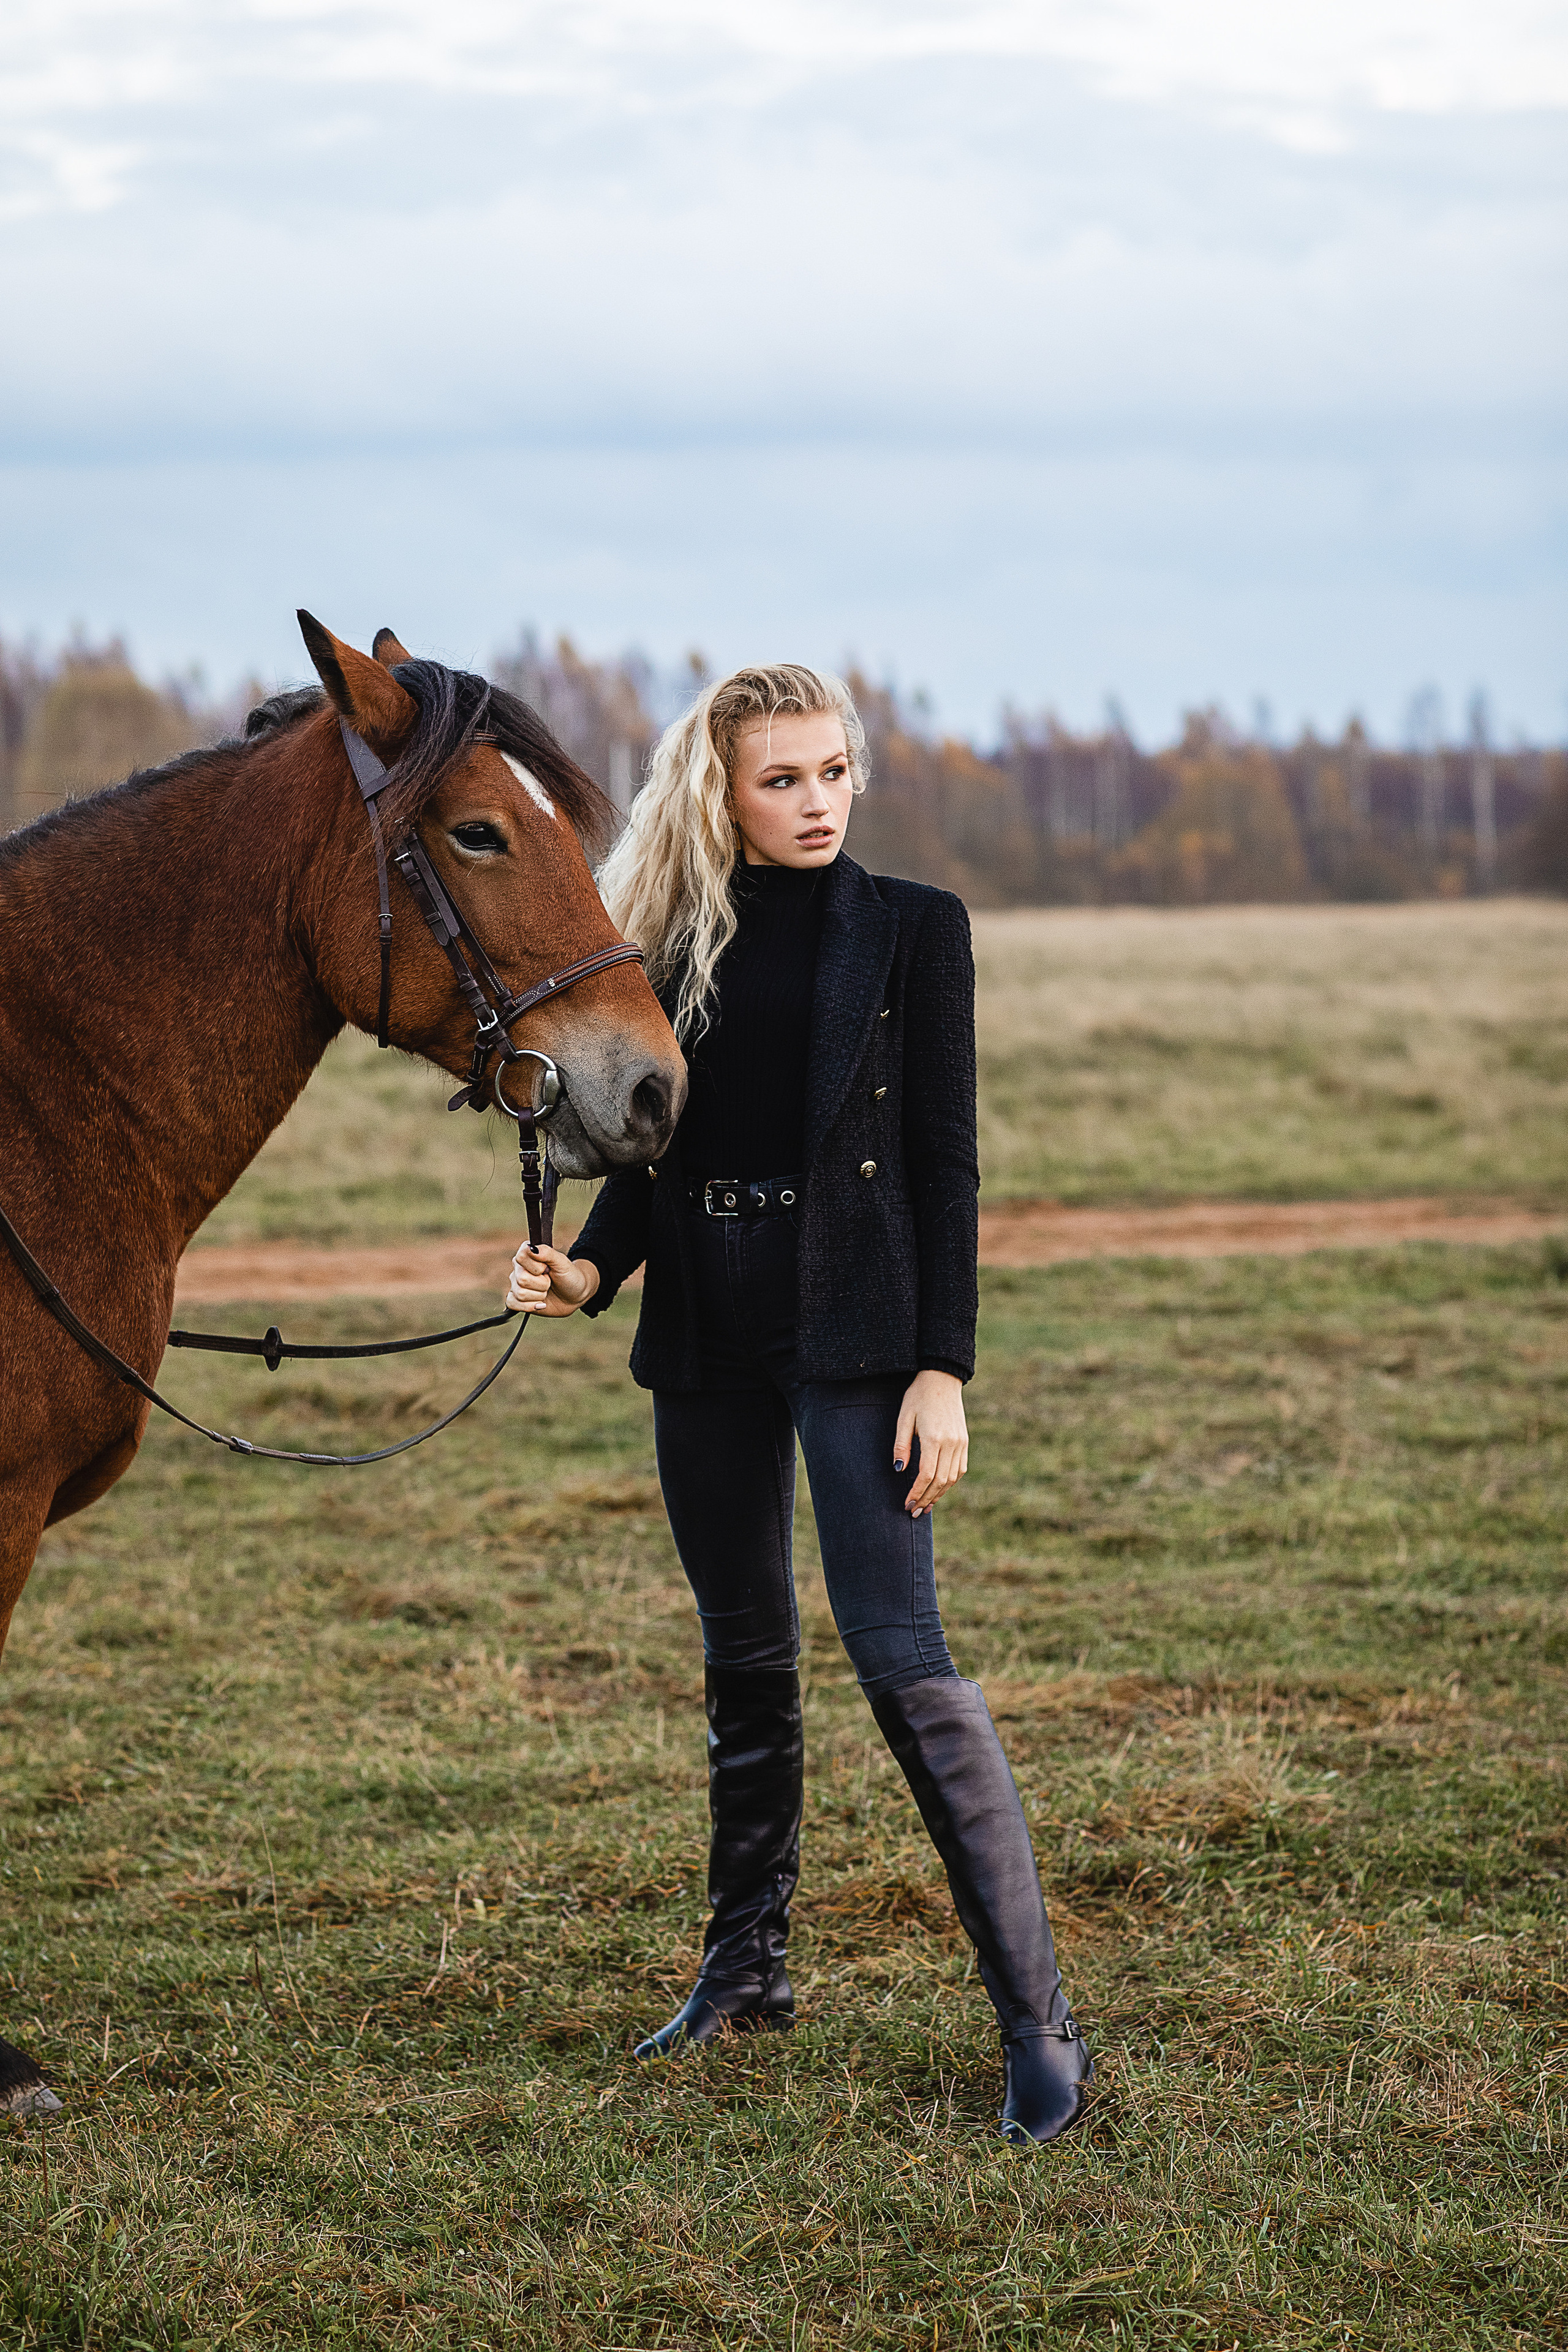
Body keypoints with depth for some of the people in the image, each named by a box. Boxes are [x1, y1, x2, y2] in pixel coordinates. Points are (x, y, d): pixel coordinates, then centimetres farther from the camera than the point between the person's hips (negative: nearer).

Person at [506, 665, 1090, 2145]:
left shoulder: (912, 929, 0)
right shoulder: (679, 942, 9)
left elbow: (945, 1160, -3)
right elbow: (652, 1148, 10)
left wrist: (942, 1370, -10)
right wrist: (586, 1269, -9)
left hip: (851, 1323, -4)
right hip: (707, 1329, 4)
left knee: (900, 1658, -11)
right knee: (744, 1659, 13)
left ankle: (1038, 2022, -8)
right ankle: (747, 1964, 27)